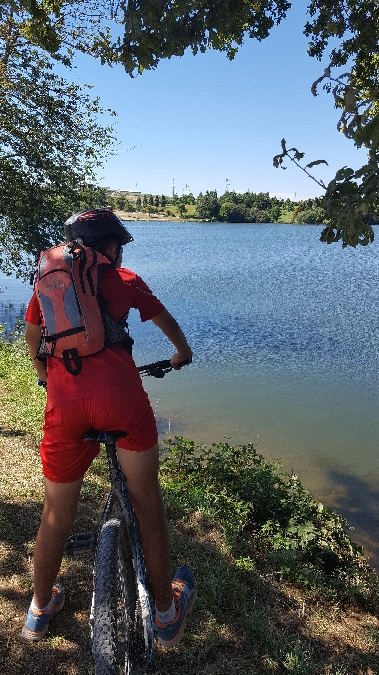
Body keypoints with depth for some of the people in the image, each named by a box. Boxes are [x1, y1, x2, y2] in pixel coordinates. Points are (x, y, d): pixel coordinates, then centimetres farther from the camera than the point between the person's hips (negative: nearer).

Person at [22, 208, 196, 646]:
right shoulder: (124, 280, 15)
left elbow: (32, 339, 32)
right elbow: (166, 320, 30)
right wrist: (182, 352, 50)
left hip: (64, 404, 2)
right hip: (121, 397, -2)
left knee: (57, 513, 20)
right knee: (147, 501, 16)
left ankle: (41, 609, 43)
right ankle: (167, 613, 33)